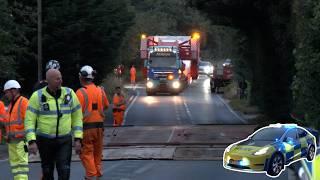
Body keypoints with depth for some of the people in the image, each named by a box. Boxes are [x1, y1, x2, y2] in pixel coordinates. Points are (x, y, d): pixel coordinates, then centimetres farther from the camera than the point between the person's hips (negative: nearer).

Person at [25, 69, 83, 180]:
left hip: (65, 140, 1)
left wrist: (78, 139, 0)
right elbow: (29, 120, -6)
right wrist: (31, 141, -16)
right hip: (45, 140, 0)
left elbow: (77, 117, 6)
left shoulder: (69, 94, 0)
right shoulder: (37, 96, -6)